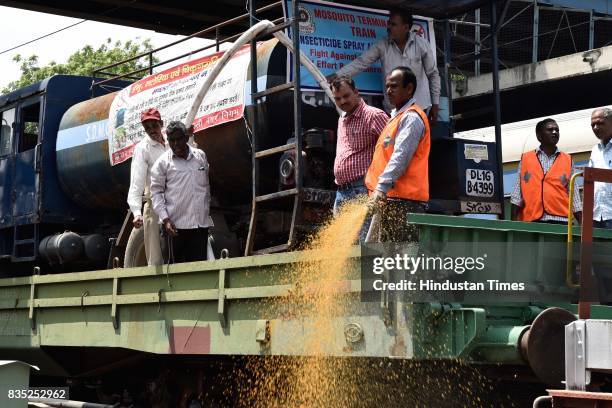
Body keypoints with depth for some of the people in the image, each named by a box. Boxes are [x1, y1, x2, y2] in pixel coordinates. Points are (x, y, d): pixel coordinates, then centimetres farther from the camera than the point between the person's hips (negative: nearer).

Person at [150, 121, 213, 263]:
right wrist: (165, 219, -11)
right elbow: (156, 193, -2)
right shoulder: (163, 162, 0)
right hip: (177, 224, -3)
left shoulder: (201, 156, 11)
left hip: (202, 223, 3)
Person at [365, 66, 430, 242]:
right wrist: (378, 189, 21)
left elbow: (400, 157, -20)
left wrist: (381, 188, -28)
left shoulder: (411, 117, -8)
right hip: (390, 198, 10)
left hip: (404, 198, -10)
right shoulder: (397, 116, 24)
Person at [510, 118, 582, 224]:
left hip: (560, 220, 1)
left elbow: (573, 193, 11)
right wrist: (513, 222, -1)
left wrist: (582, 224, 3)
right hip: (532, 220, -1)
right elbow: (517, 192, 8)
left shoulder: (567, 160, 12)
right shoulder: (525, 159, 10)